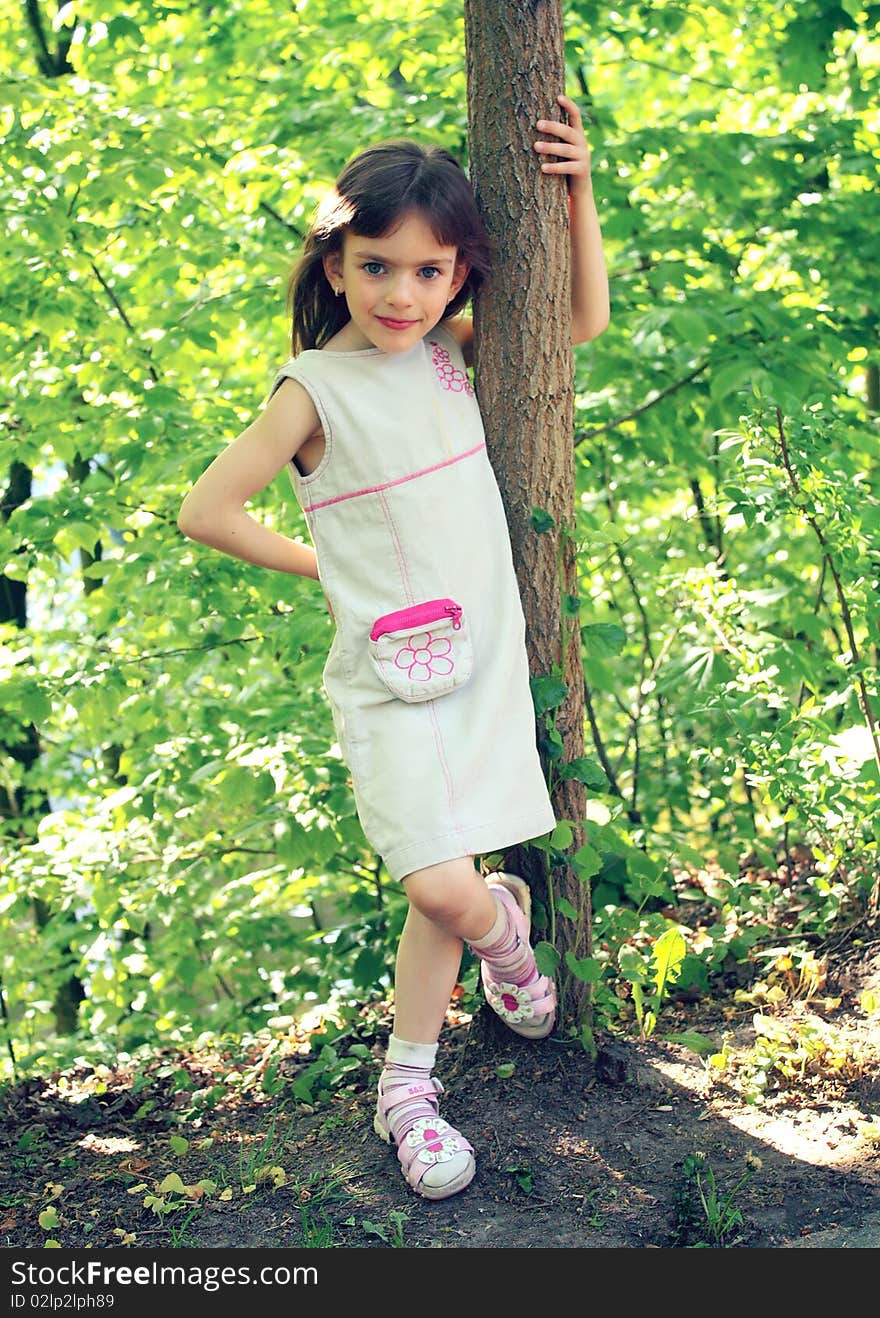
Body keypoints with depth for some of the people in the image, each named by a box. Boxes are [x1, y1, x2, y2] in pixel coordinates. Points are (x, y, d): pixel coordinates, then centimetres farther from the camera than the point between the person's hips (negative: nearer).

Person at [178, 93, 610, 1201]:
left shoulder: (453, 350, 4)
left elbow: (583, 320, 14)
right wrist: (324, 565, -1)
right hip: (389, 676, -4)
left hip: (484, 658, 4)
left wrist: (576, 192, 0)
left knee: (443, 889, 7)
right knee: (445, 894, -15)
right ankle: (506, 918, 22)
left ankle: (407, 1084, 26)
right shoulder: (315, 389, -10)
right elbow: (204, 510, -7)